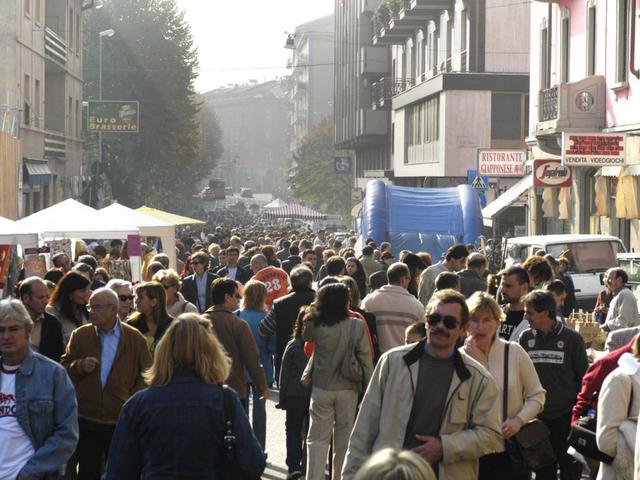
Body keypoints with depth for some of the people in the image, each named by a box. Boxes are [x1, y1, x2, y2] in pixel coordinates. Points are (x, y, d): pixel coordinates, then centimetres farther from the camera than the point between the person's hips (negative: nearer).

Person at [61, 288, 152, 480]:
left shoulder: (134, 338, -1)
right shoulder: (80, 335, 3)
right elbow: (64, 368, 9)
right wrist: (80, 366, -12)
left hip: (121, 420, -1)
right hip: (86, 419, 1)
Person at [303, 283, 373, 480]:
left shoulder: (315, 325, -11)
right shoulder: (357, 326, -11)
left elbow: (304, 337, 11)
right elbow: (365, 359, -8)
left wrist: (311, 313, 8)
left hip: (321, 389, 0)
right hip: (347, 389, 0)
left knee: (317, 440, 8)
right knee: (344, 440, 12)